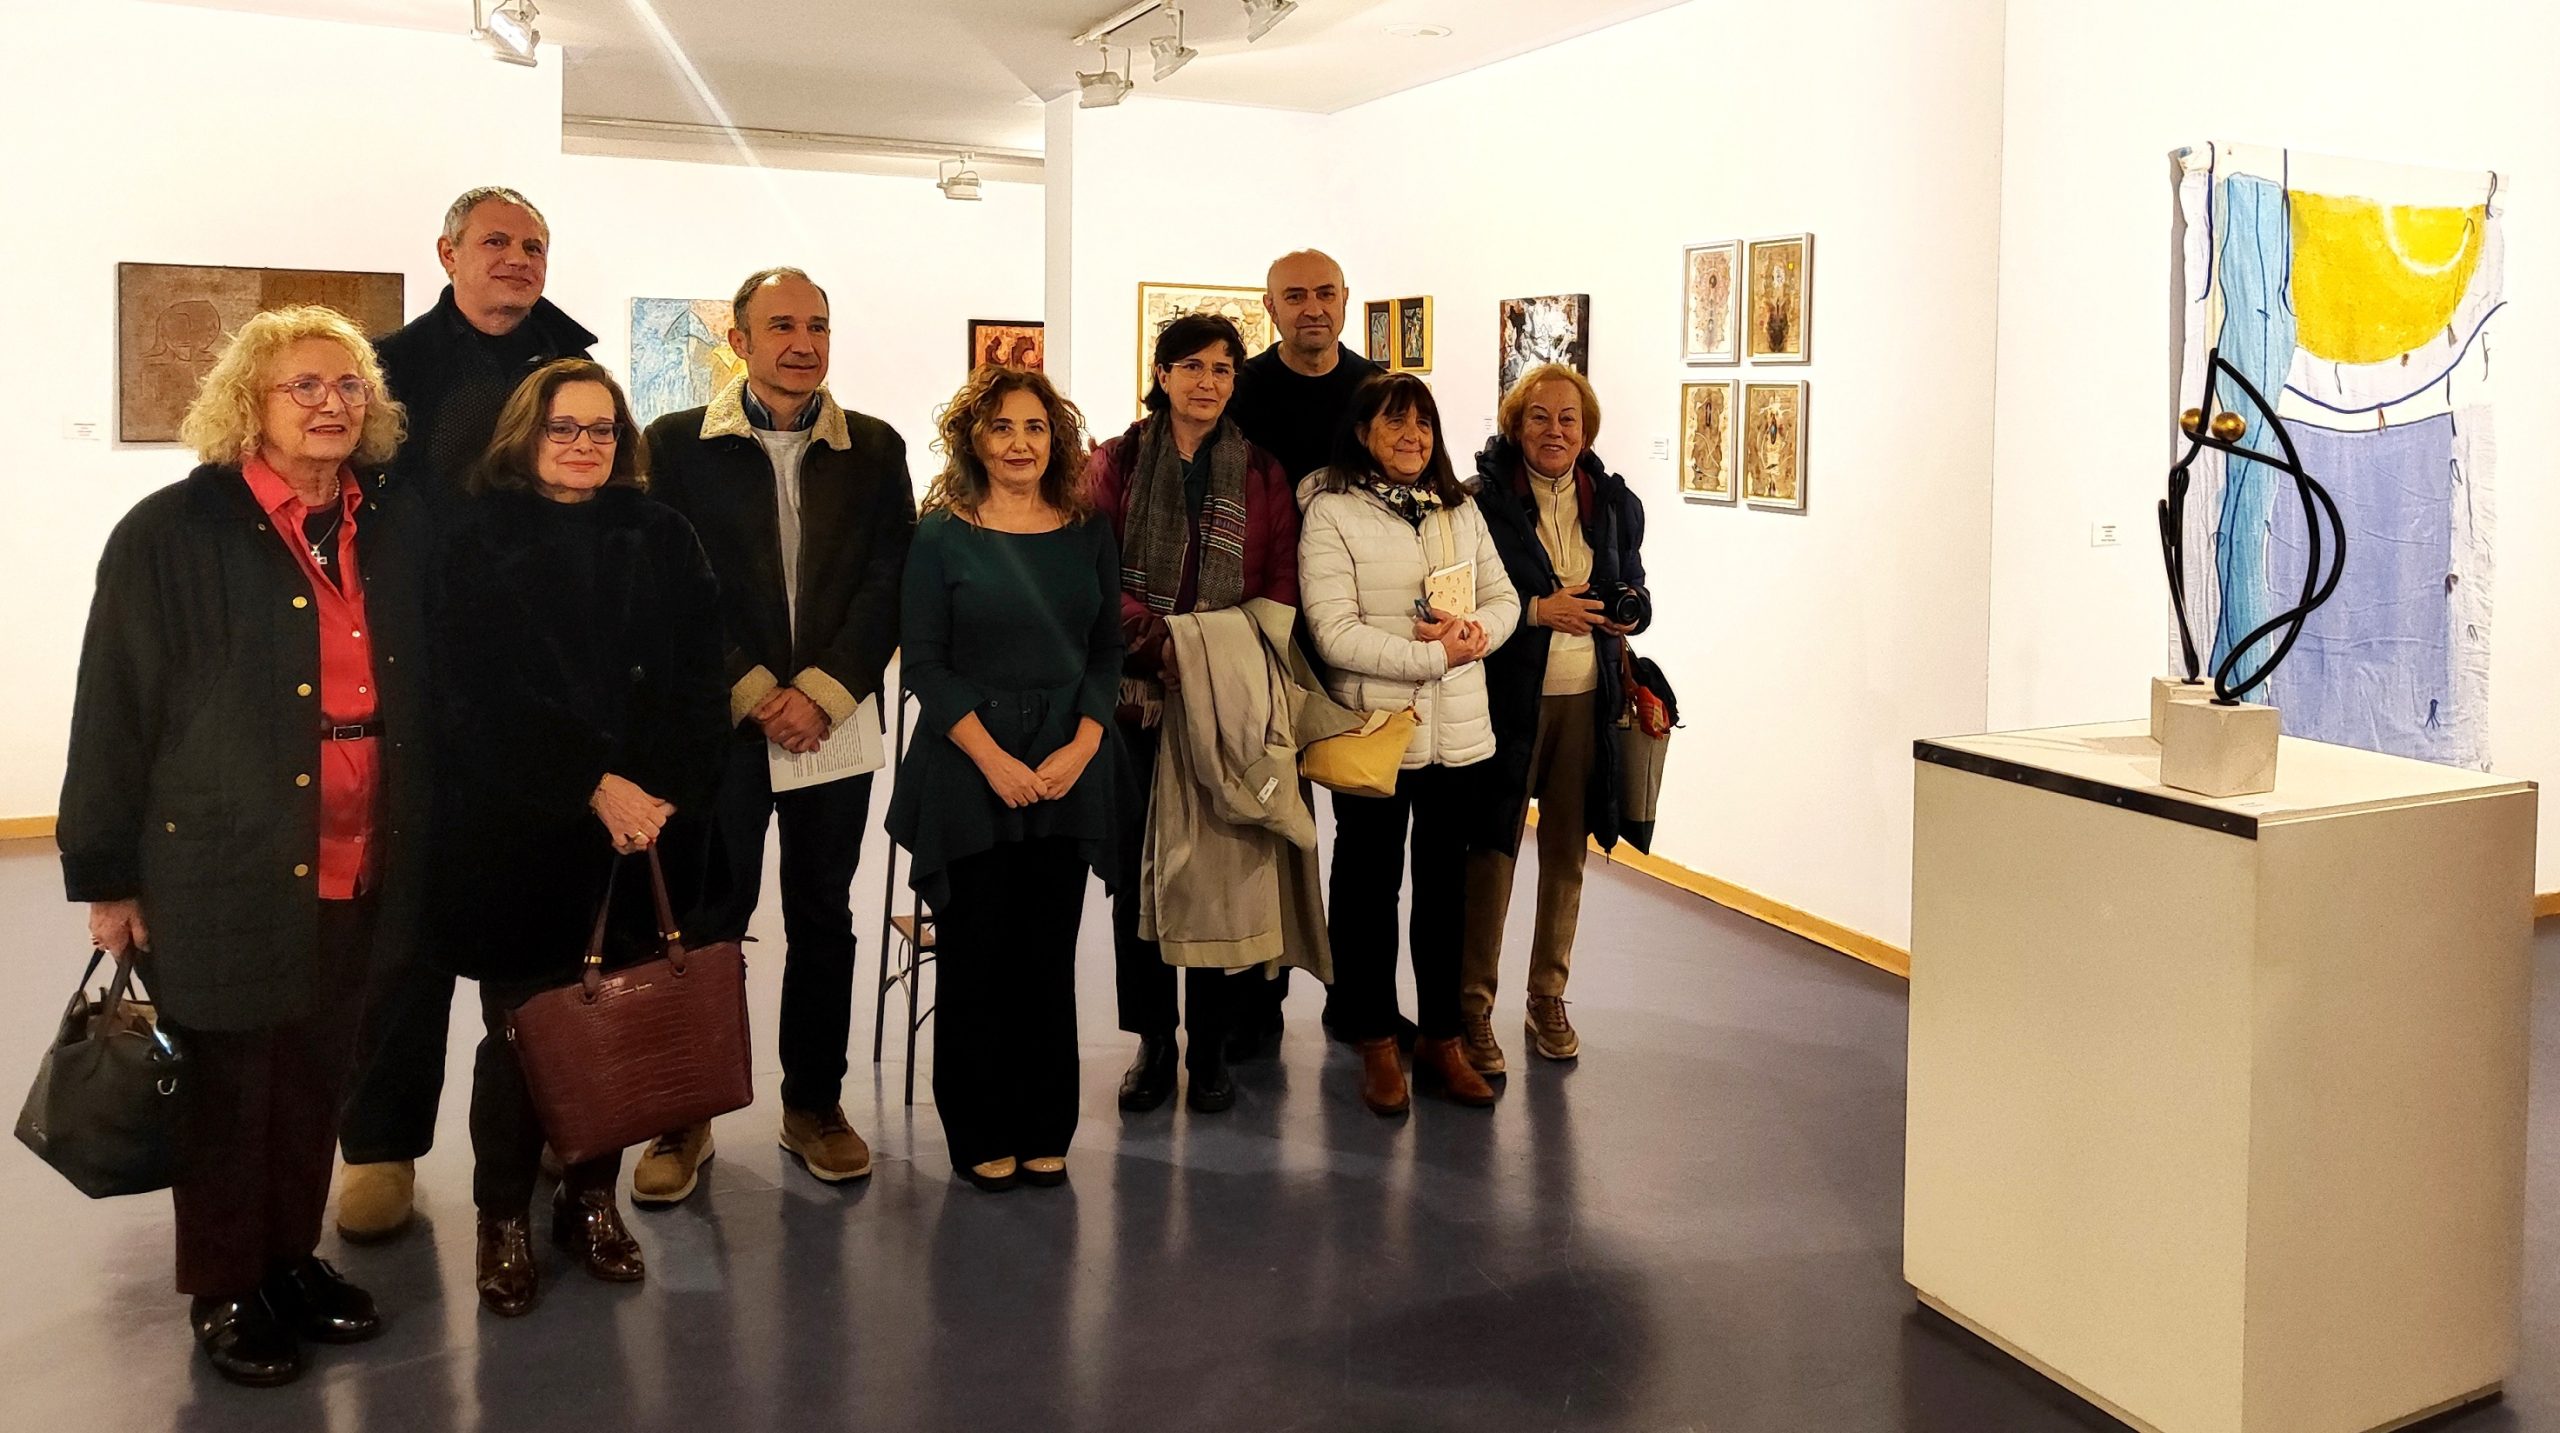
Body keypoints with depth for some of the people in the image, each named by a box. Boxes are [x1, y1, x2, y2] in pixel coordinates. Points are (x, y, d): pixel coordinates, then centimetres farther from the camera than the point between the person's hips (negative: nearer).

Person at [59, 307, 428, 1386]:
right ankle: (224, 1291, 26)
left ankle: (292, 1257, 34)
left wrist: (418, 842, 11)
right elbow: (115, 710, -6)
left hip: (360, 871, 4)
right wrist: (107, 874, -5)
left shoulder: (392, 527, 4)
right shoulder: (174, 533, -8)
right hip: (225, 870, -4)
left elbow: (418, 692, 12)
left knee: (319, 1080, 15)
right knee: (229, 1087, 9)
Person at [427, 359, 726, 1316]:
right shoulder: (480, 543, 1)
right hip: (518, 833, -2)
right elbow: (481, 698, -8)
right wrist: (594, 788, -16)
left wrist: (662, 793, -11)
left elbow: (700, 681, 3)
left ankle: (592, 1199, 24)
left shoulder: (661, 537, 9)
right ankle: (503, 1220, 20)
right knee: (522, 1031, 4)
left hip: (647, 827, 3)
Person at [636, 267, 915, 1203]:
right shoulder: (678, 445, 2)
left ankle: (814, 1105, 23)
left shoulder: (875, 449, 6)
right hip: (718, 725, -2)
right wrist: (753, 693, -11)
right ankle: (683, 1117, 16)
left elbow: (888, 586, 0)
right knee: (704, 922, 3)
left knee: (824, 919, 10)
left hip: (834, 724, 2)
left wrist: (820, 694, -10)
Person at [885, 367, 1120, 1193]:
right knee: (976, 954, 3)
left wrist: (1080, 748, -8)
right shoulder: (941, 534, -1)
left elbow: (1107, 652, 7)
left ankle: (1044, 1132, 18)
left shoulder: (1088, 533, 8)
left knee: (1049, 954, 6)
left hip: (1066, 773, 3)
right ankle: (981, 1136, 16)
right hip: (968, 768, -3)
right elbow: (924, 662, -5)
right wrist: (994, 760, -13)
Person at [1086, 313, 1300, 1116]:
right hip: (1136, 694, 0)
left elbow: (1282, 585, 6)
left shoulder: (1263, 476, 9)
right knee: (1136, 867, 2)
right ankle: (1152, 1040, 14)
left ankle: (1211, 1045, 14)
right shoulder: (1116, 463, 7)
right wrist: (1160, 642, -16)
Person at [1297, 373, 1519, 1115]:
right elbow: (1335, 633, -16)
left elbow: (1503, 597, 11)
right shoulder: (1331, 513, -8)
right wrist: (1434, 655, -17)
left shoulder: (1460, 510, 11)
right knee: (1370, 886, 8)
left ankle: (1442, 1037, 25)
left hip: (1458, 732, 5)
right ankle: (1376, 1045, 20)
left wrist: (1476, 631, -11)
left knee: (1446, 886, 12)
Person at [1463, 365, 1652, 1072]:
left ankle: (1548, 997, 25)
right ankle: (1473, 1006, 10)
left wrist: (1626, 614, -5)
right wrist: (1536, 610, -19)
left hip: (1587, 700, 4)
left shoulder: (1615, 503, 10)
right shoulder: (1482, 500, -5)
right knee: (1492, 849, -2)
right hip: (1507, 696, -4)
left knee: (1567, 850, 10)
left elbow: (1636, 591, 18)